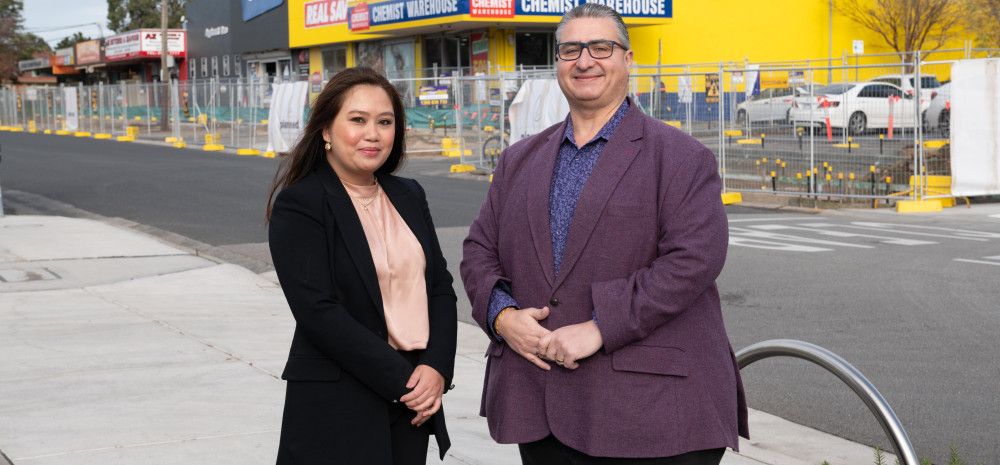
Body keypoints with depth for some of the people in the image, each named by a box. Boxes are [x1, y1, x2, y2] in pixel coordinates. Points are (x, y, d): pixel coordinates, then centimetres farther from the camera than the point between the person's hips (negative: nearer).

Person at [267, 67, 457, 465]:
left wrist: (436, 367, -7)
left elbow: (440, 286, 10)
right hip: (338, 409, -5)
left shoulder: (409, 197, 11)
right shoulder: (299, 205, -8)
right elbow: (318, 312, -15)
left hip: (414, 402, 6)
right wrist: (401, 380, -15)